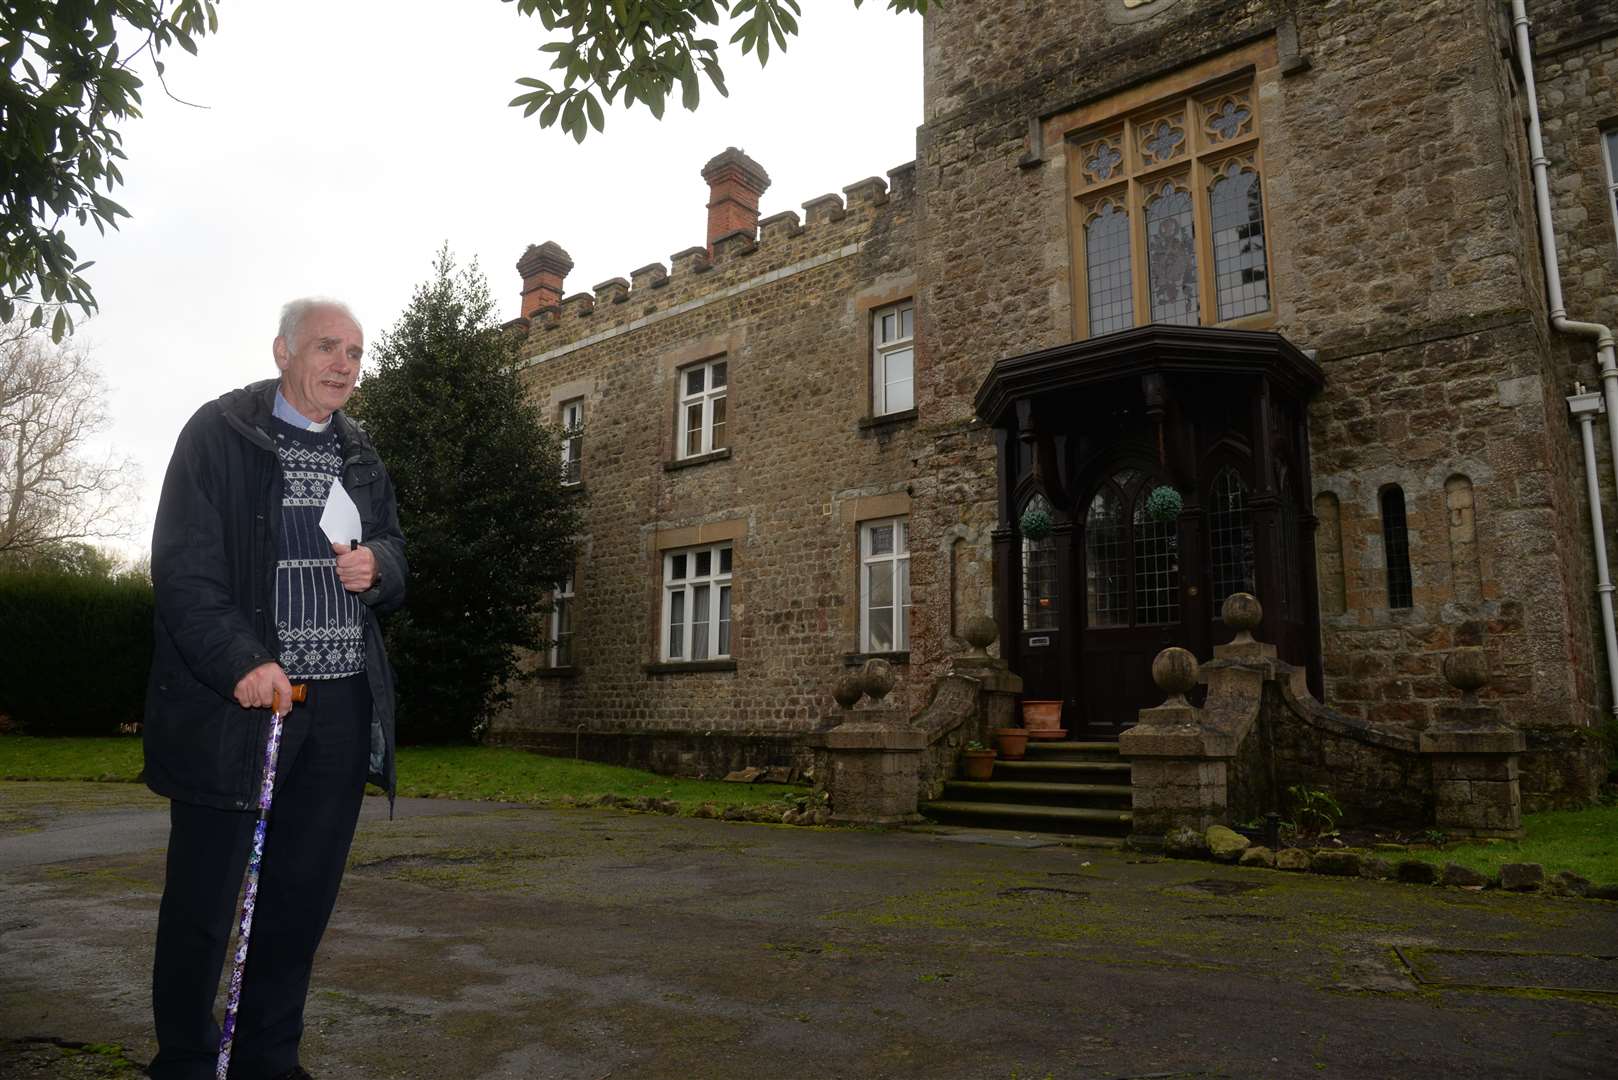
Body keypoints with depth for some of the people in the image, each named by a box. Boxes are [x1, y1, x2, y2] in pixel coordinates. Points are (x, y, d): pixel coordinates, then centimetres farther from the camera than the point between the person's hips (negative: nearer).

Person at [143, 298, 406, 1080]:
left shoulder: (360, 454, 15)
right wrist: (241, 664, -22)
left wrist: (378, 565, -5)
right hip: (236, 700, -5)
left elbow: (396, 557, 20)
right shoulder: (219, 434, -2)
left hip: (342, 707, 5)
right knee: (202, 899, 5)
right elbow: (183, 567, -10)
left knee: (302, 898, 11)